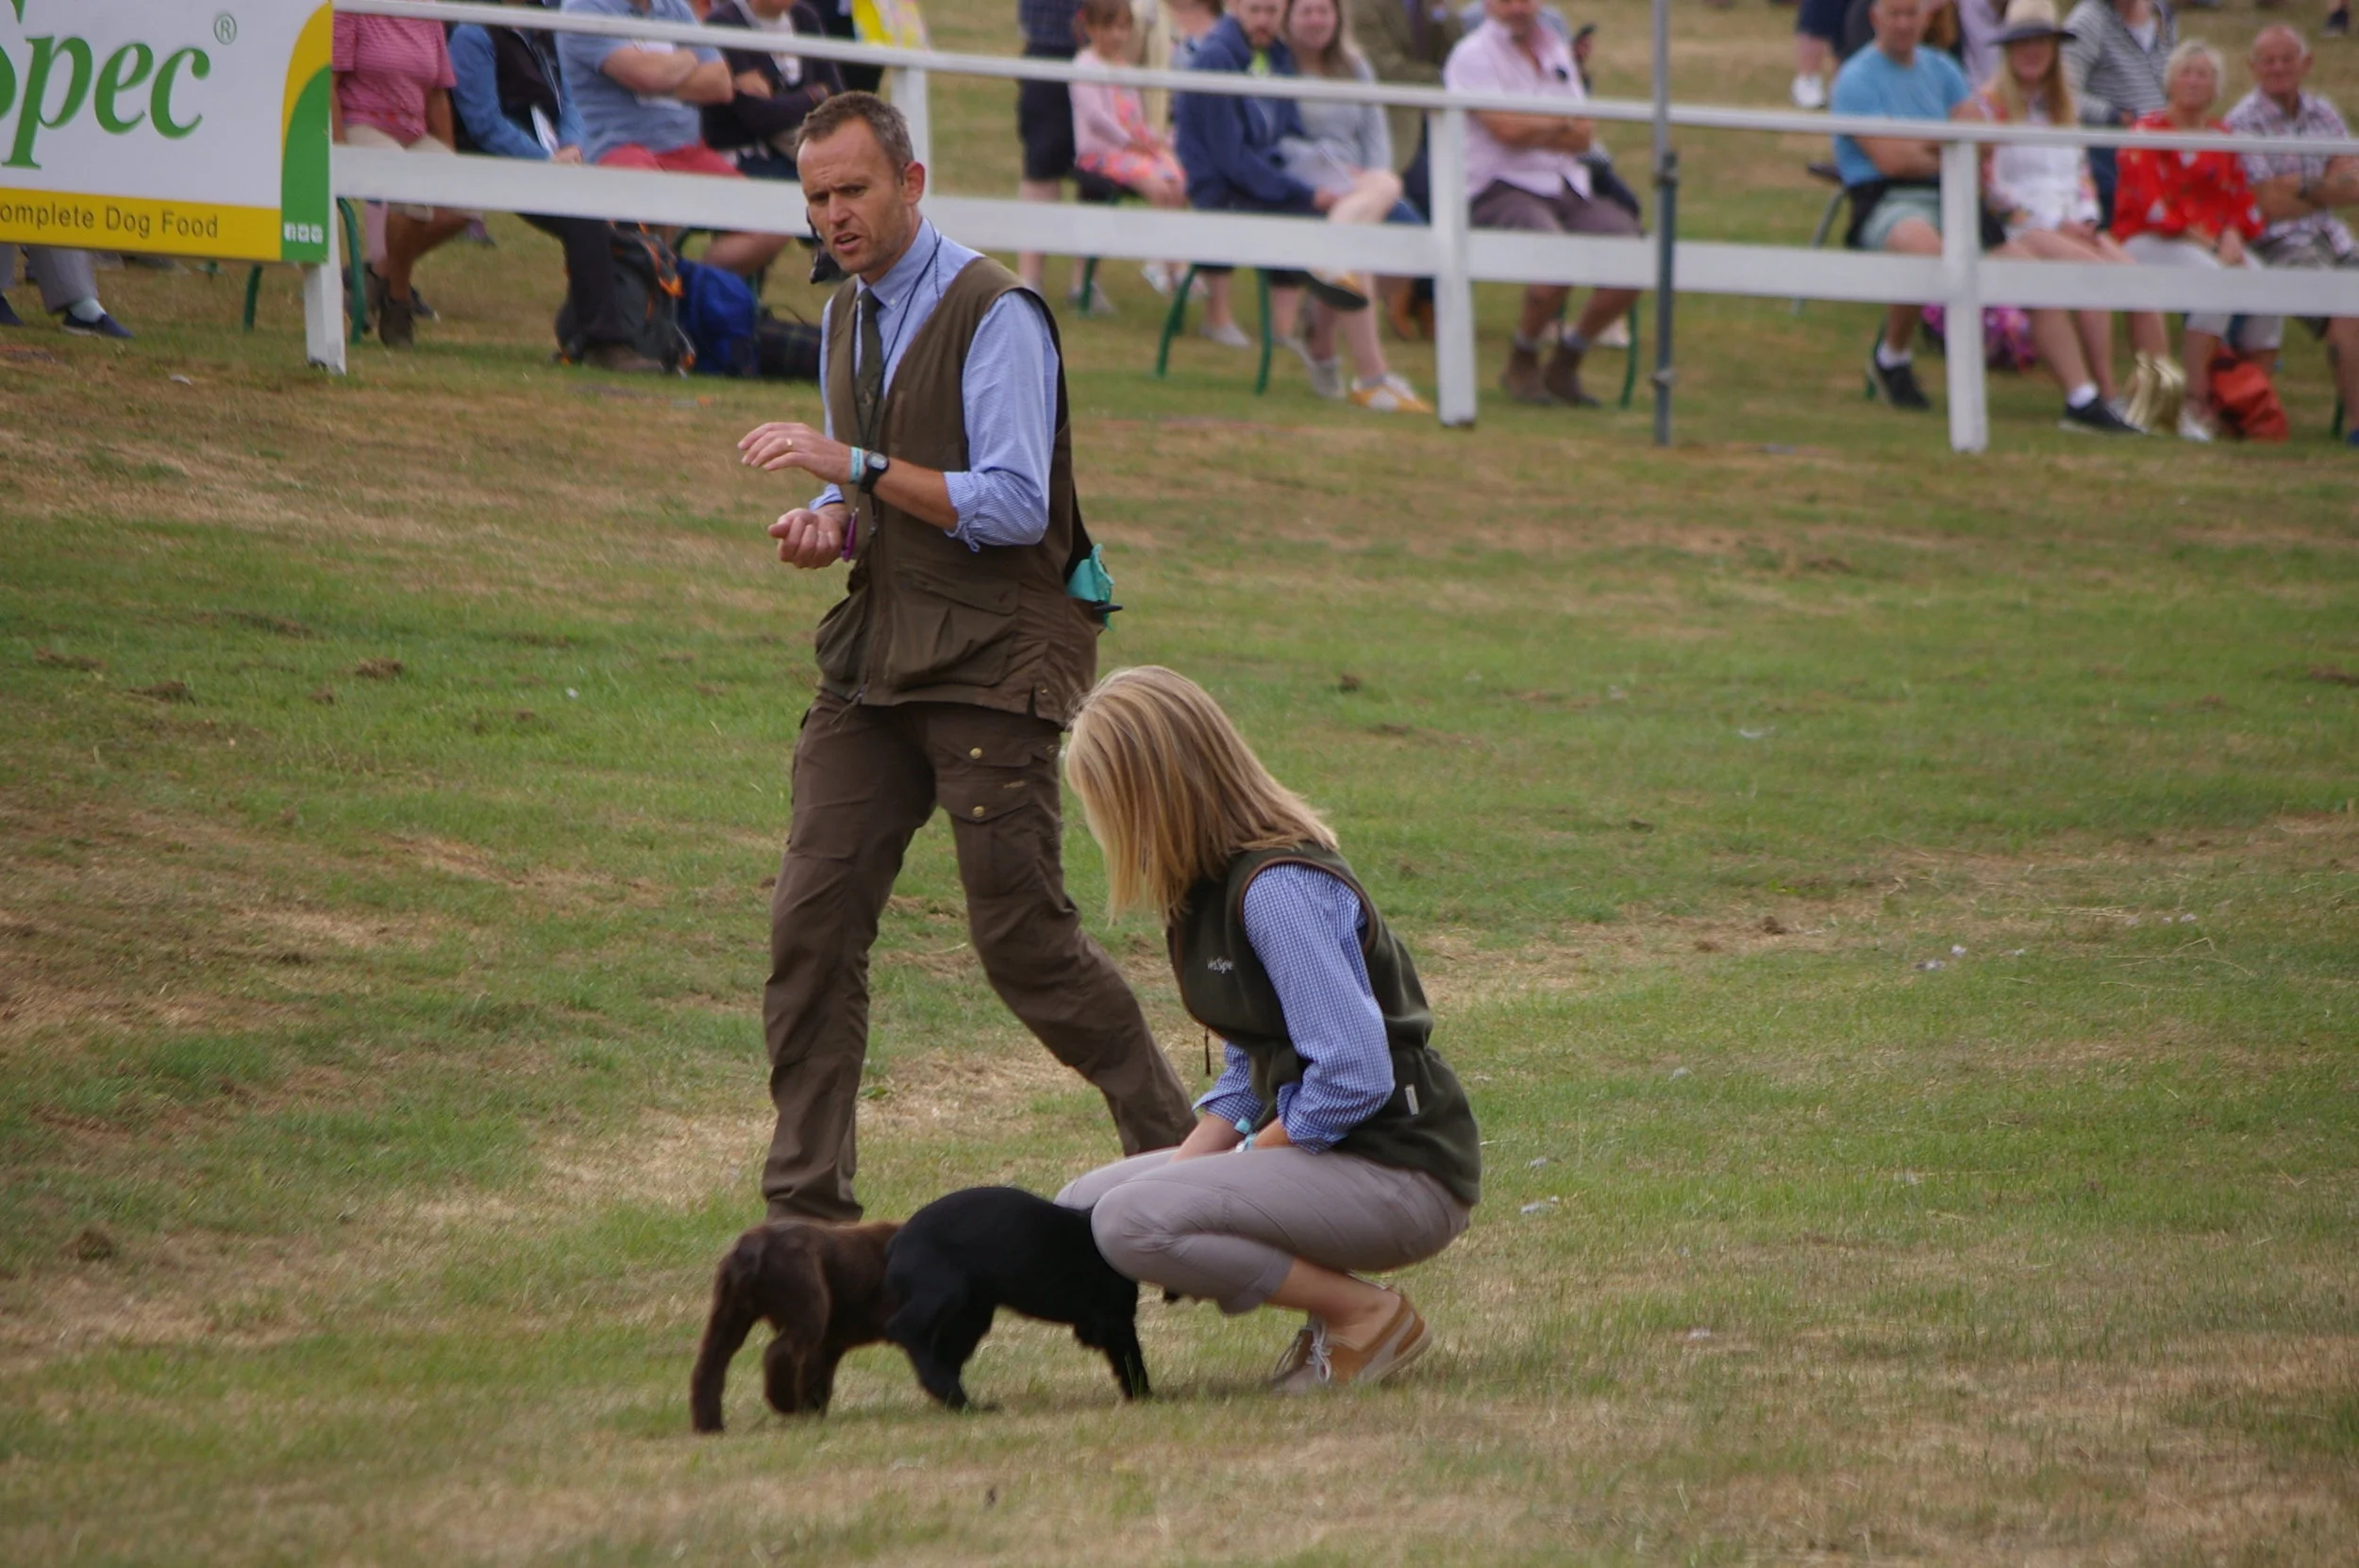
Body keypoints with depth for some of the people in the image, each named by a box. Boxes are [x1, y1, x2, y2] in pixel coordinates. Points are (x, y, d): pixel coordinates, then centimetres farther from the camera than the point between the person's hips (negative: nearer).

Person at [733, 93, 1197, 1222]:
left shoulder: (993, 315, -11)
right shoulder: (845, 319, 14)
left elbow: (1014, 504, -19)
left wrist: (856, 467, -21)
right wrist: (826, 523, 2)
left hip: (991, 662, -7)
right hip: (874, 653, 7)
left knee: (1022, 935, -6)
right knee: (812, 918, -2)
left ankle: (1172, 1153, 10)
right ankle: (805, 1201, 3)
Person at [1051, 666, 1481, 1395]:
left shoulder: (1279, 891, -22)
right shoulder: (1215, 883, 9)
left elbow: (1353, 1077, -26)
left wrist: (1246, 1159, -14)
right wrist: (1187, 1164, 1)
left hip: (1402, 1172, -10)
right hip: (1321, 1152, 10)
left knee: (1129, 1222, -24)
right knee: (1084, 1204, 9)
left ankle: (1369, 1316, -9)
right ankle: (1332, 1298, 8)